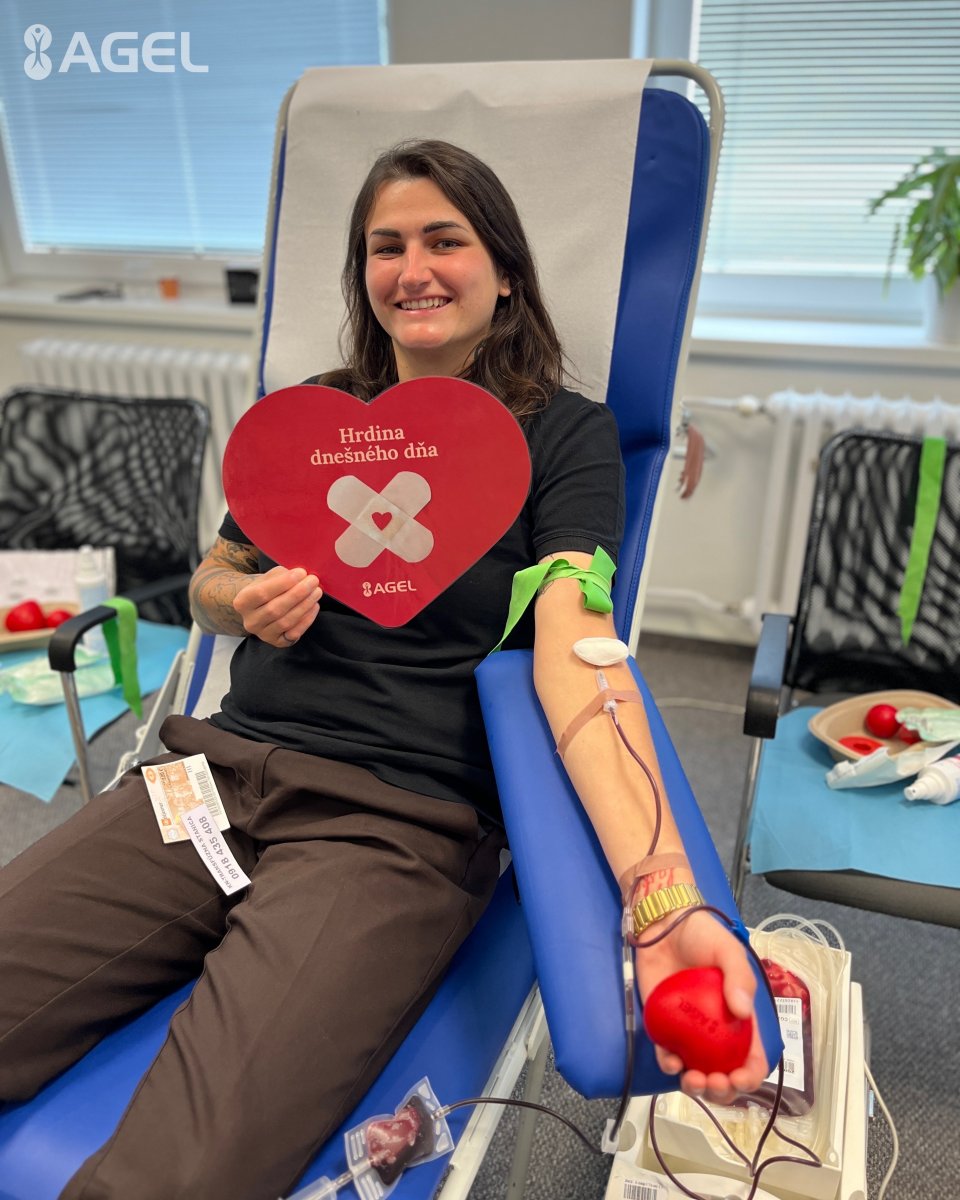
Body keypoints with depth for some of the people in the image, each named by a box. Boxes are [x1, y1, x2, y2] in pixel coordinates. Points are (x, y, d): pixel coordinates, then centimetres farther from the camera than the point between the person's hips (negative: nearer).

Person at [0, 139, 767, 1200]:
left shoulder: (565, 435, 1)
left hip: (399, 826, -4)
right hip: (217, 771, 5)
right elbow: (210, 578, 24)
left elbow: (577, 650, -14)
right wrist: (247, 599, -2)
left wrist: (663, 899, -29)